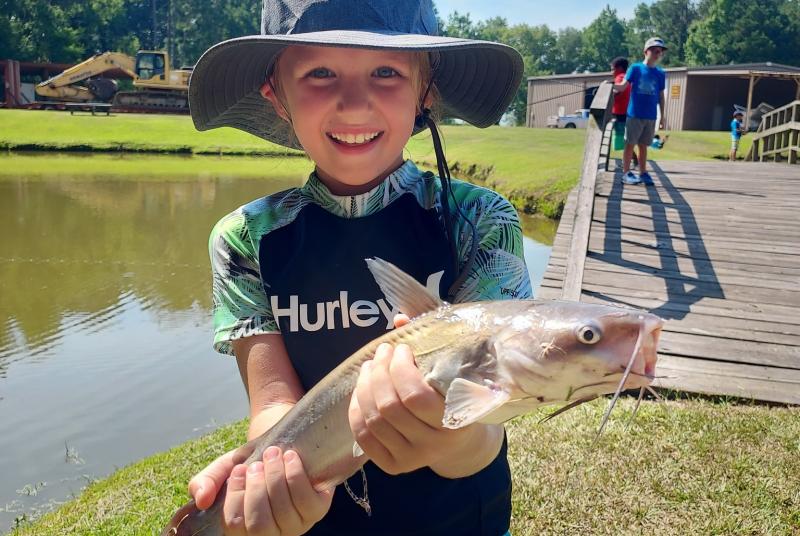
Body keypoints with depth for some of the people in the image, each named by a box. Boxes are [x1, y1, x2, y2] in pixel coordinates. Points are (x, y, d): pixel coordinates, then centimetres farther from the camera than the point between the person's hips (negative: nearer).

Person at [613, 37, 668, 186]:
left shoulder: (660, 74, 8)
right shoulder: (635, 68, -2)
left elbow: (660, 96, 13)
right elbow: (623, 86, -9)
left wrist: (662, 117, 12)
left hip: (650, 117, 3)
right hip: (634, 115, -3)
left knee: (643, 145, 10)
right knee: (630, 144, 0)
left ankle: (643, 173, 16)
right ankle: (626, 173, 5)